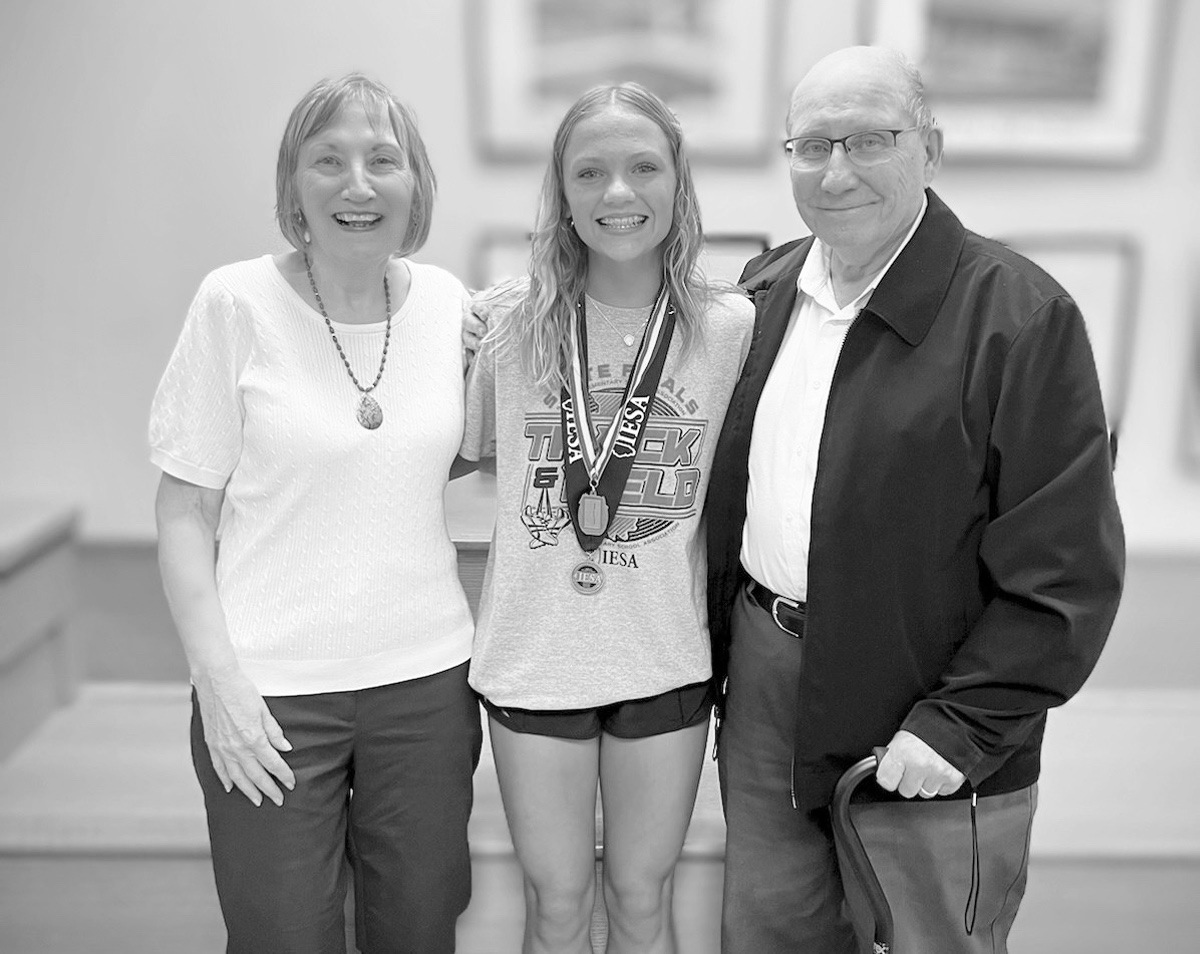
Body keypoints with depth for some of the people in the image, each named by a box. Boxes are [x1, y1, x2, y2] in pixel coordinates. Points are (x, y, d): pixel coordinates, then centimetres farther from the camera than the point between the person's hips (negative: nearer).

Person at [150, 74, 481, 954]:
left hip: (427, 679, 3)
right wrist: (218, 676, -11)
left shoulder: (446, 300, 1)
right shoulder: (236, 303, -8)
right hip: (272, 692, -3)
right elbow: (185, 511, -4)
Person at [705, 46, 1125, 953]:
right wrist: (719, 646, 9)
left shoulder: (1020, 314, -14)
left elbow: (1067, 566, -15)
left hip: (927, 720, -5)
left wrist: (963, 723, -17)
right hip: (764, 683, 5)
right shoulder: (764, 292, 5)